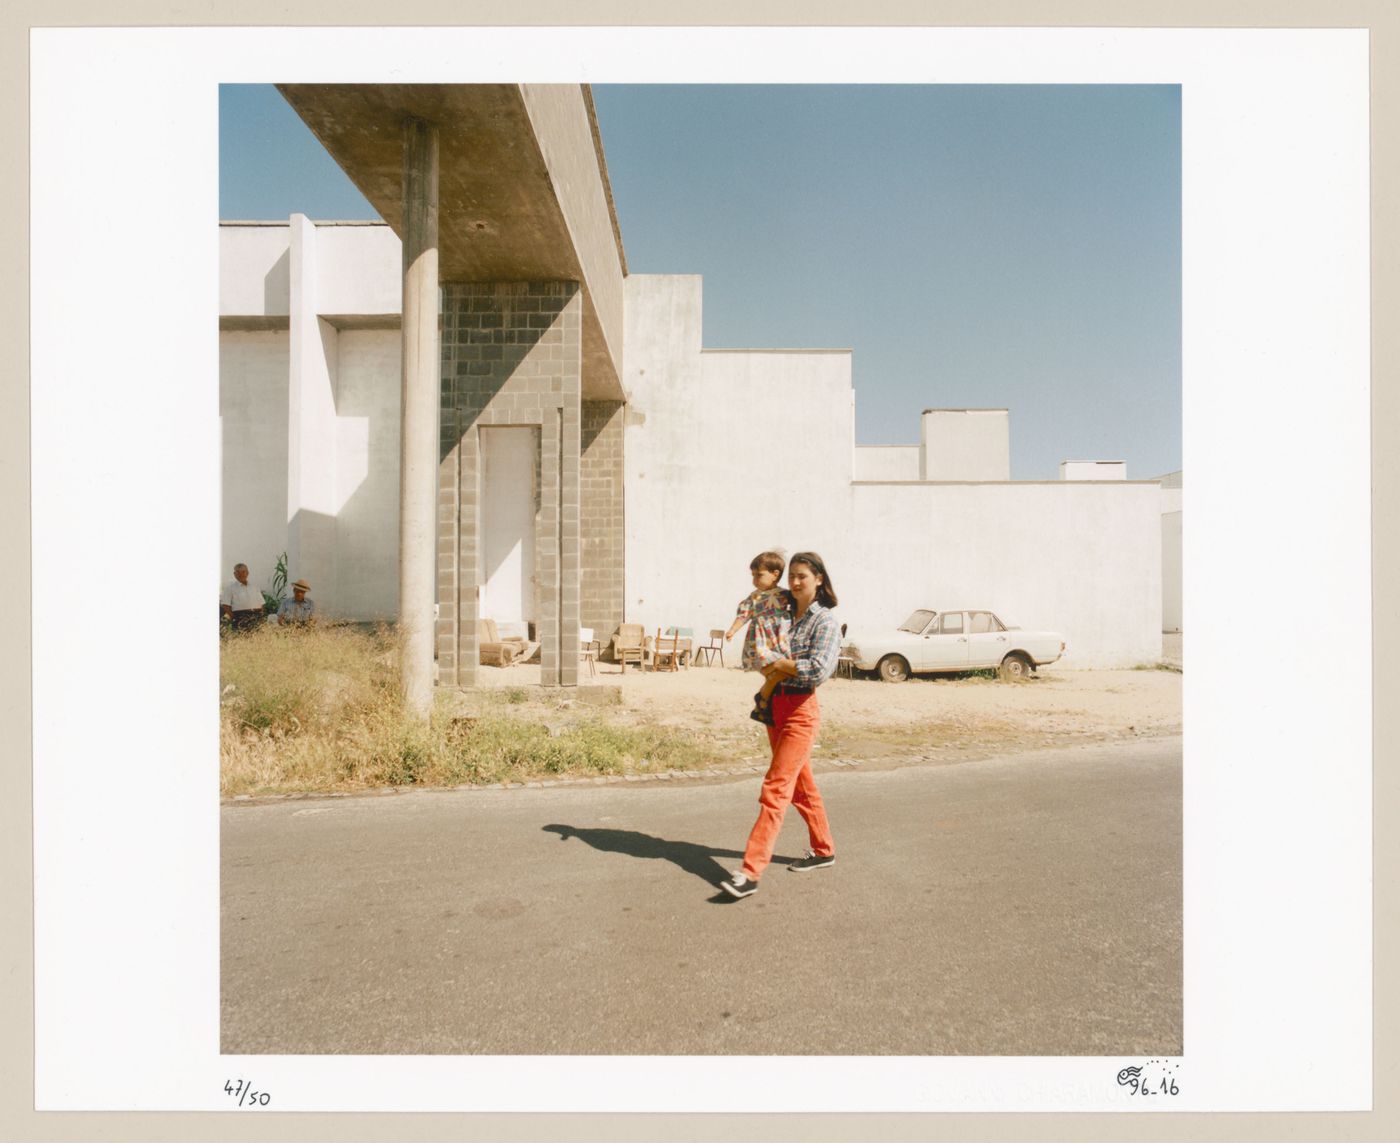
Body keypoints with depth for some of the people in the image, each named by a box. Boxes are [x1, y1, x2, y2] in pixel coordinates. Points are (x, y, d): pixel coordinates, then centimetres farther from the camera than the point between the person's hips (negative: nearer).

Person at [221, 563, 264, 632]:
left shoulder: (254, 587, 16)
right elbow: (225, 605, -3)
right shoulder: (230, 587, 4)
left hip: (257, 618, 4)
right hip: (241, 619, -4)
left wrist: (260, 616, 2)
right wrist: (234, 618, -9)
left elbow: (261, 604, 15)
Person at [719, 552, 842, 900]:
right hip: (774, 705, 7)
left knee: (775, 789, -10)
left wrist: (780, 665, -10)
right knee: (801, 784, 18)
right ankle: (823, 850, 35)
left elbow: (819, 669, -20)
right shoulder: (785, 612, 9)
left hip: (800, 710, -7)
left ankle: (751, 872, -10)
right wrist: (780, 667, 1)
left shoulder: (826, 622, -8)